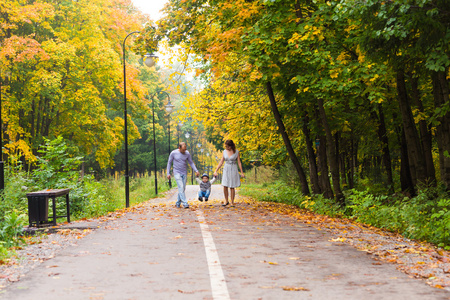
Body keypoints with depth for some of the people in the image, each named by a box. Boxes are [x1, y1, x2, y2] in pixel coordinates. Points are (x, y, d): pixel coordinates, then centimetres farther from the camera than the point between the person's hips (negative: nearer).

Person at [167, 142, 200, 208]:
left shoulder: (187, 153, -2)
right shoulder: (173, 153, -9)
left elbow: (191, 163, 6)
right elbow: (169, 163, 0)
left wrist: (196, 171, -5)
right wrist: (168, 173, -4)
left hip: (184, 173, 4)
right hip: (177, 173, -4)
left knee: (183, 188, 4)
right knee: (181, 187, -15)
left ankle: (178, 203, 17)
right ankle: (185, 203, -19)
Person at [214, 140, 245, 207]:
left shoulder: (236, 152, -6)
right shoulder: (225, 151, 4)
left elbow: (239, 162, -3)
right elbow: (221, 162, 7)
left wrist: (242, 172, -6)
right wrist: (216, 171, 4)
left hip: (233, 170, -3)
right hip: (226, 170, 3)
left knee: (232, 187, -2)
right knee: (225, 186, -3)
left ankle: (232, 202, 9)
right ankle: (226, 201, 14)